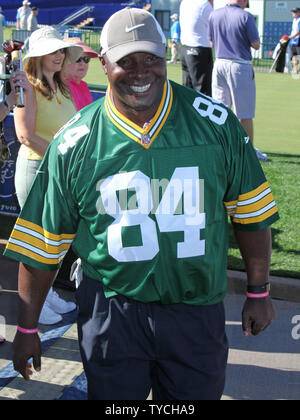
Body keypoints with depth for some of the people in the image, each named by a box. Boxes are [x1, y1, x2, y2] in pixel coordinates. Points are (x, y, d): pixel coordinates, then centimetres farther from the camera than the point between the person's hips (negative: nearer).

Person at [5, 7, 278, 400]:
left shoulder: (215, 123, -6)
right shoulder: (74, 142, -7)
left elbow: (251, 213, 4)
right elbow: (43, 244, 0)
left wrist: (259, 293, 8)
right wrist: (27, 328, 3)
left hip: (197, 311, 1)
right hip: (111, 309, 0)